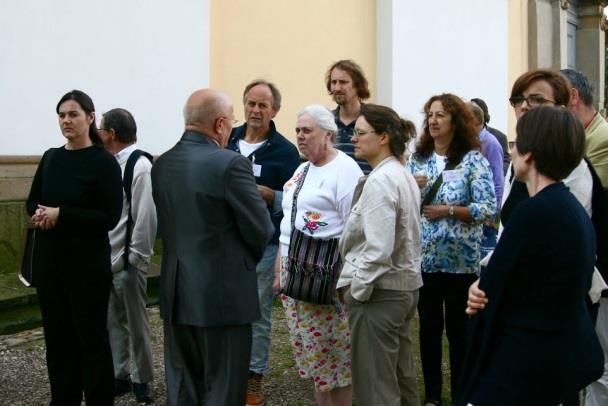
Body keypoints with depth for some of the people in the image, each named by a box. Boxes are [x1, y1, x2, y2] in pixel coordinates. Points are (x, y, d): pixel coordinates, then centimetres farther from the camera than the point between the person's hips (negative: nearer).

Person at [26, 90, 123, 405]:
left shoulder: (104, 162, -10)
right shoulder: (50, 158, 8)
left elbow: (110, 217, -14)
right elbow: (32, 201, 14)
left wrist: (61, 215, -18)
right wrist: (39, 214, -9)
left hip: (87, 261, -5)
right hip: (49, 258, 6)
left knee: (91, 336, 3)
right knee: (56, 334, 12)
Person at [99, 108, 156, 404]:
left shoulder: (140, 166, -16)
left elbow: (146, 216, -19)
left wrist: (136, 256, -16)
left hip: (126, 261, -8)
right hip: (106, 259, 8)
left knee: (135, 322, 5)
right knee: (113, 321, 16)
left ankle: (141, 380, 19)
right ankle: (119, 375, 29)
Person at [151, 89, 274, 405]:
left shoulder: (161, 164, 4)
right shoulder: (231, 164, -15)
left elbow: (167, 223, 8)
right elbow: (261, 230, -12)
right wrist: (246, 260, 8)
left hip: (175, 293, 6)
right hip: (223, 293, -6)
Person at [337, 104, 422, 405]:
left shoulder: (380, 180, -18)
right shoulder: (403, 175, 11)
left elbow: (378, 250, -24)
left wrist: (357, 290, -12)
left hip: (379, 292, -10)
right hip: (405, 286, 10)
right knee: (401, 379, 18)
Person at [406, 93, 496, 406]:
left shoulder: (473, 159, -5)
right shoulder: (417, 159, 7)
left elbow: (489, 209, -11)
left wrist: (448, 210, -17)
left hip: (460, 259, -3)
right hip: (423, 257, 4)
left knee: (459, 328, 7)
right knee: (428, 327, 11)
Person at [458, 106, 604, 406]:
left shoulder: (535, 211, -21)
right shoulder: (572, 208, 9)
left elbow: (491, 290, -17)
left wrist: (479, 290, 4)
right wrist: (485, 288, -5)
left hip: (529, 361, -9)